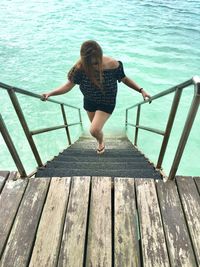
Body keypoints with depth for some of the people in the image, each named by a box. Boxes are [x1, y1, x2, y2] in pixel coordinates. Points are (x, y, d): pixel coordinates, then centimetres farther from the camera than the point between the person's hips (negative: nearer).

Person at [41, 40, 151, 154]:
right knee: (96, 128, 22)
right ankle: (101, 142, 58)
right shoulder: (80, 68, -23)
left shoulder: (113, 64, -25)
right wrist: (50, 93, -27)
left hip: (106, 103, -3)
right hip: (89, 102, 3)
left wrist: (141, 90, -15)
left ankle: (101, 141, 25)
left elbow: (124, 79, -10)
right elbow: (69, 85, -17)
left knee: (94, 130, -15)